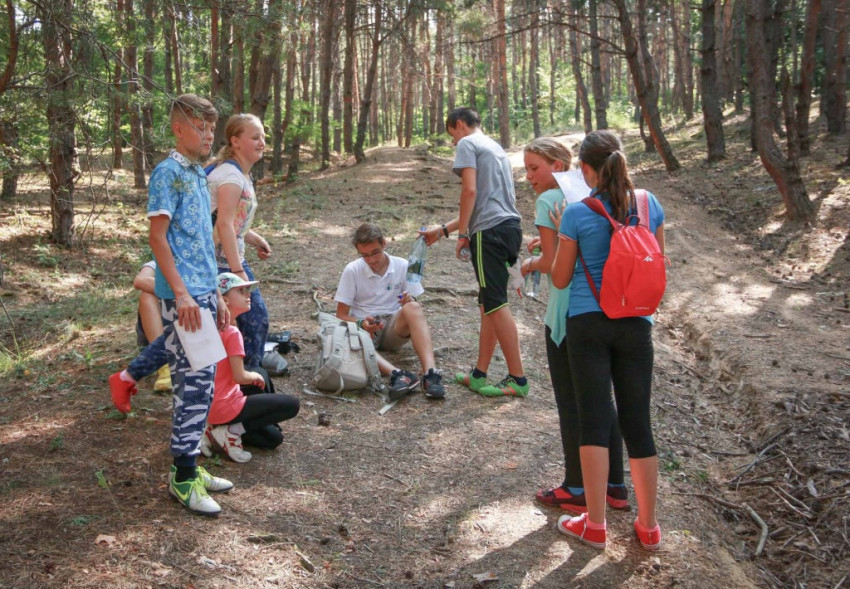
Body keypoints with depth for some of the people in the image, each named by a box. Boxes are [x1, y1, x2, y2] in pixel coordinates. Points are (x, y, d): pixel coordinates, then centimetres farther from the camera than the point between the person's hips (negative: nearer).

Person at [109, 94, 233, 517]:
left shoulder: (198, 174, 18)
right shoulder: (168, 172, -8)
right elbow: (158, 237, -14)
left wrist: (216, 295, 19)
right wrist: (182, 294, -20)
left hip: (202, 292, 9)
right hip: (183, 294, -9)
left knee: (190, 382, 13)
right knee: (197, 382, -8)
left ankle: (187, 466, 22)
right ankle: (184, 477, 2)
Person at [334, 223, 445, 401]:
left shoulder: (402, 266, 0)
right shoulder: (352, 271, -4)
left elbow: (415, 311, 5)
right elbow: (341, 315, -3)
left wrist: (410, 302, -20)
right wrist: (361, 323, -24)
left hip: (394, 327, 1)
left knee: (413, 308, -32)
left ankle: (430, 372, -49)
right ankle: (397, 374, -56)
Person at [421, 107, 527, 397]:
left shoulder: (467, 144, 2)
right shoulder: (495, 147, 28)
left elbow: (470, 191, -12)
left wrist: (462, 234, -6)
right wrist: (443, 230, 32)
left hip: (489, 231, -9)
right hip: (511, 227, 9)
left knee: (496, 304, -7)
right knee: (489, 304, 12)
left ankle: (517, 379, -5)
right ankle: (479, 374, 18)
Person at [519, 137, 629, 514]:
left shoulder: (548, 201, -10)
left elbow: (551, 263, -13)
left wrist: (529, 264, 7)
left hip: (567, 313, -7)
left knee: (570, 403, 5)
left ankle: (577, 489, 15)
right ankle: (614, 486, 24)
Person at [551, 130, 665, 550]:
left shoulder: (578, 214, -9)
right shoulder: (648, 204, 0)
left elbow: (560, 279, -1)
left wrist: (557, 244, 14)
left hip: (588, 322, -3)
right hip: (635, 323, 3)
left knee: (594, 419, 3)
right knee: (637, 421, 10)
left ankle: (595, 525, 10)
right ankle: (648, 526, 20)